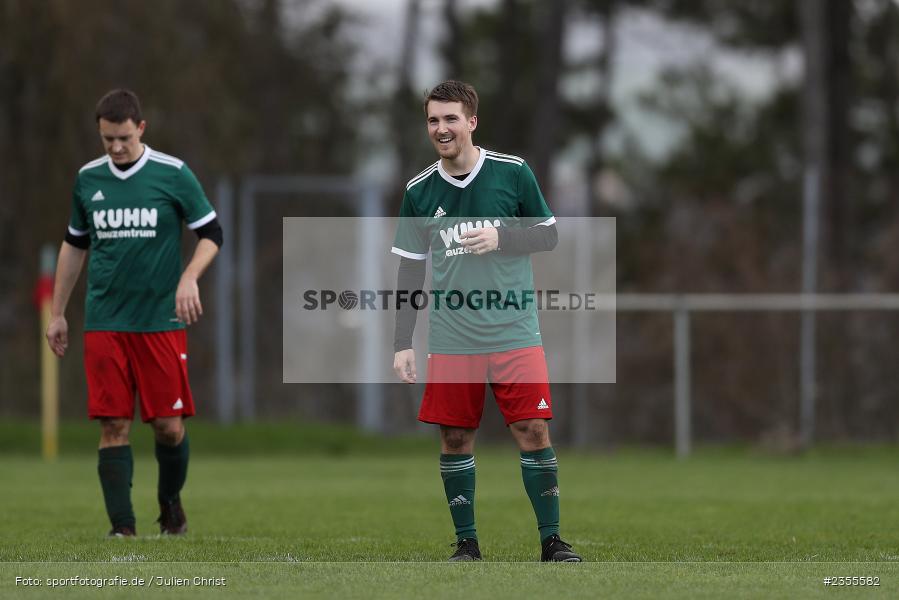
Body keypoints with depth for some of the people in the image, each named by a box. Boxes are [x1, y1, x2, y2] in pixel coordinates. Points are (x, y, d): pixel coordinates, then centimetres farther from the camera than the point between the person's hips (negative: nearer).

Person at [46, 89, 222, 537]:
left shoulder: (173, 175, -4)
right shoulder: (88, 179, 7)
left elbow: (211, 234, 2)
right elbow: (74, 246, 18)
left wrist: (190, 276, -17)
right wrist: (57, 313, 17)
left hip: (161, 320, -2)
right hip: (104, 323, 2)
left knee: (168, 424, -2)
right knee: (113, 425, -4)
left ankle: (171, 502, 25)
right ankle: (122, 527, -1)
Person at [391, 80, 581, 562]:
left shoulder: (512, 173, -2)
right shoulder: (420, 191, 4)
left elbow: (548, 235, 6)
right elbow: (409, 270, 9)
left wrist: (500, 239, -14)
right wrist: (402, 345, 5)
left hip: (514, 334, -2)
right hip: (451, 338, 2)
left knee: (533, 432, -7)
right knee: (455, 440, 2)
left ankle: (551, 539, 2)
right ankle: (466, 541, 15)